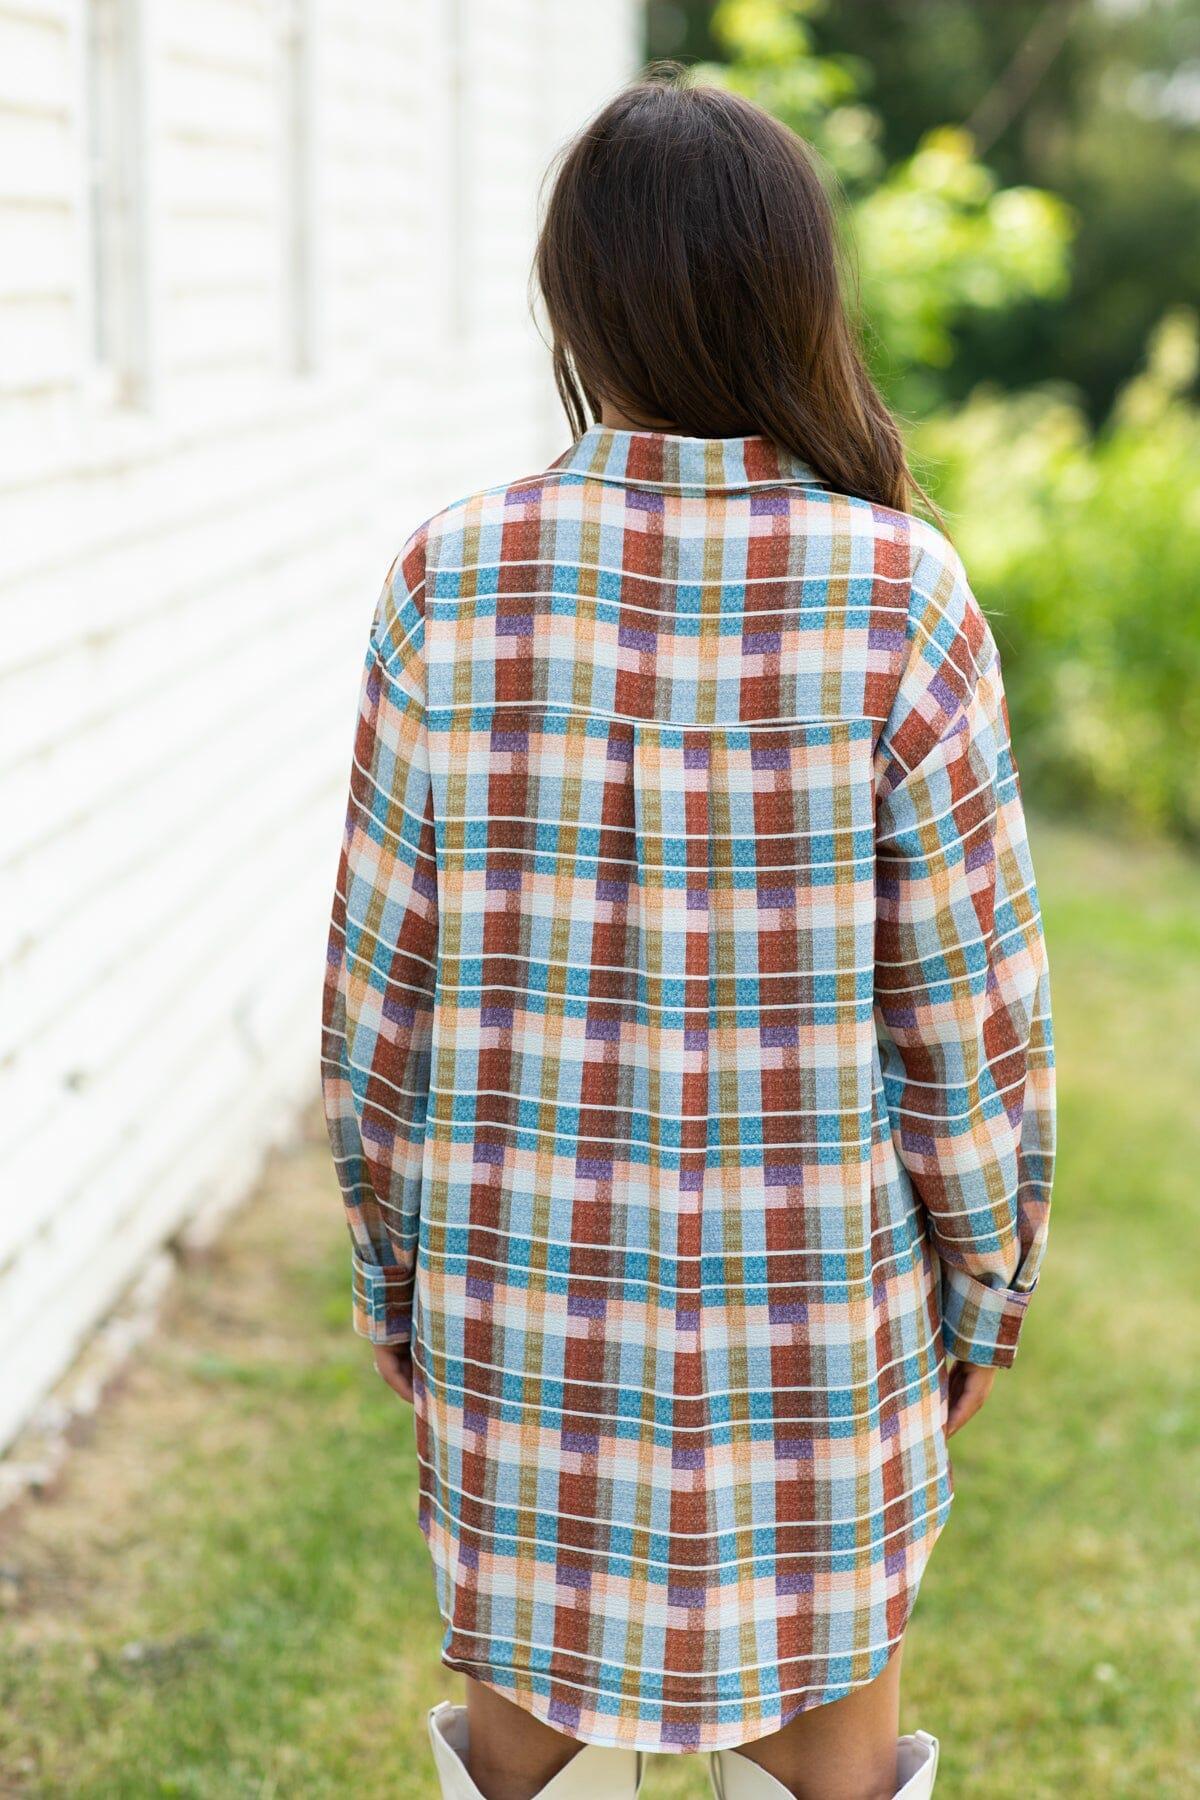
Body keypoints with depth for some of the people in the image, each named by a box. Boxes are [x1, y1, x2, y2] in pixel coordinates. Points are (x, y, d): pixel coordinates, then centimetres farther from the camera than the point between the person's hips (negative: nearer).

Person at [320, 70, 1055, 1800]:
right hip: (816, 1309, -1)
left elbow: (385, 978, -6)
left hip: (529, 1297, 1)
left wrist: (393, 1265, 8)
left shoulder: (452, 584, -12)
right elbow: (967, 1008, -11)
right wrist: (985, 1290, 4)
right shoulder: (901, 599, -16)